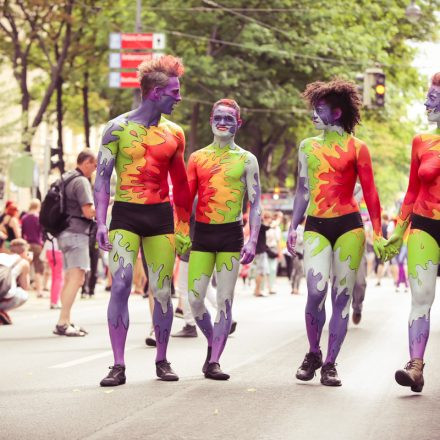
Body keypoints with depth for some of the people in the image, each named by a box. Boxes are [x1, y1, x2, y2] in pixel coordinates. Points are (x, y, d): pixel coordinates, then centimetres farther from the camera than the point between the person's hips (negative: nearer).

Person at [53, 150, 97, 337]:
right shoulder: (81, 181, -12)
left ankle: (66, 322, 15)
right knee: (77, 278, -13)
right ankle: (62, 323, -19)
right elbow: (89, 212, -19)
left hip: (64, 233, 10)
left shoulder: (65, 178, 16)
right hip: (76, 232, -10)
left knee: (69, 279, 13)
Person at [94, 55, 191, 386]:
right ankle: (119, 366, -10)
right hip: (125, 215, -3)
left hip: (160, 216, 3)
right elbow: (102, 178, -2)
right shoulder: (119, 128, -2)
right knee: (121, 286, -13)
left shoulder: (174, 133, 9)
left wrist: (184, 228, 14)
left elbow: (180, 184, 16)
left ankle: (162, 360, 17)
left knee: (162, 291, 3)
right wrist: (101, 223, -11)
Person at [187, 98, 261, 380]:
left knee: (225, 299, -3)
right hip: (202, 232, 2)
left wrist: (252, 241, -7)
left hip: (231, 234, -2)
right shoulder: (197, 158, 10)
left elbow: (255, 204, 3)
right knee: (194, 298, -4)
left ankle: (214, 362, 0)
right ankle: (213, 343, 22)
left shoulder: (246, 160, 5)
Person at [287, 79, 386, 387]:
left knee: (342, 297, -1)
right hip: (316, 227, 2)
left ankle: (330, 364, 7)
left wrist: (377, 233, -3)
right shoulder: (308, 147, 14)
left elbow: (370, 192, 2)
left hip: (349, 227, -2)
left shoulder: (356, 148, 3)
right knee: (315, 292, -13)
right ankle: (313, 355, 7)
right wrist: (293, 227, 13)